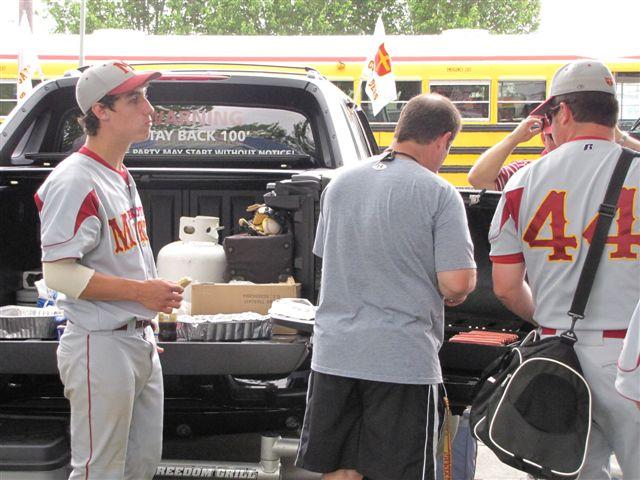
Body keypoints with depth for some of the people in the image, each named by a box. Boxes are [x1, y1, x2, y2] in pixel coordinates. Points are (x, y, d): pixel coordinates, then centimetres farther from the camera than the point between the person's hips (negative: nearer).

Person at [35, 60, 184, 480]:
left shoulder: (122, 177, 14)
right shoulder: (76, 181, -18)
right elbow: (57, 273, -23)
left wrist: (156, 293, 14)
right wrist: (139, 291, -23)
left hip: (140, 342, 10)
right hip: (102, 347, -10)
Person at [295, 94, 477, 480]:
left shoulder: (341, 183, 8)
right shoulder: (439, 194, -10)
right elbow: (457, 284, -15)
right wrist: (454, 293, 7)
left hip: (334, 355, 5)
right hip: (404, 359, -5)